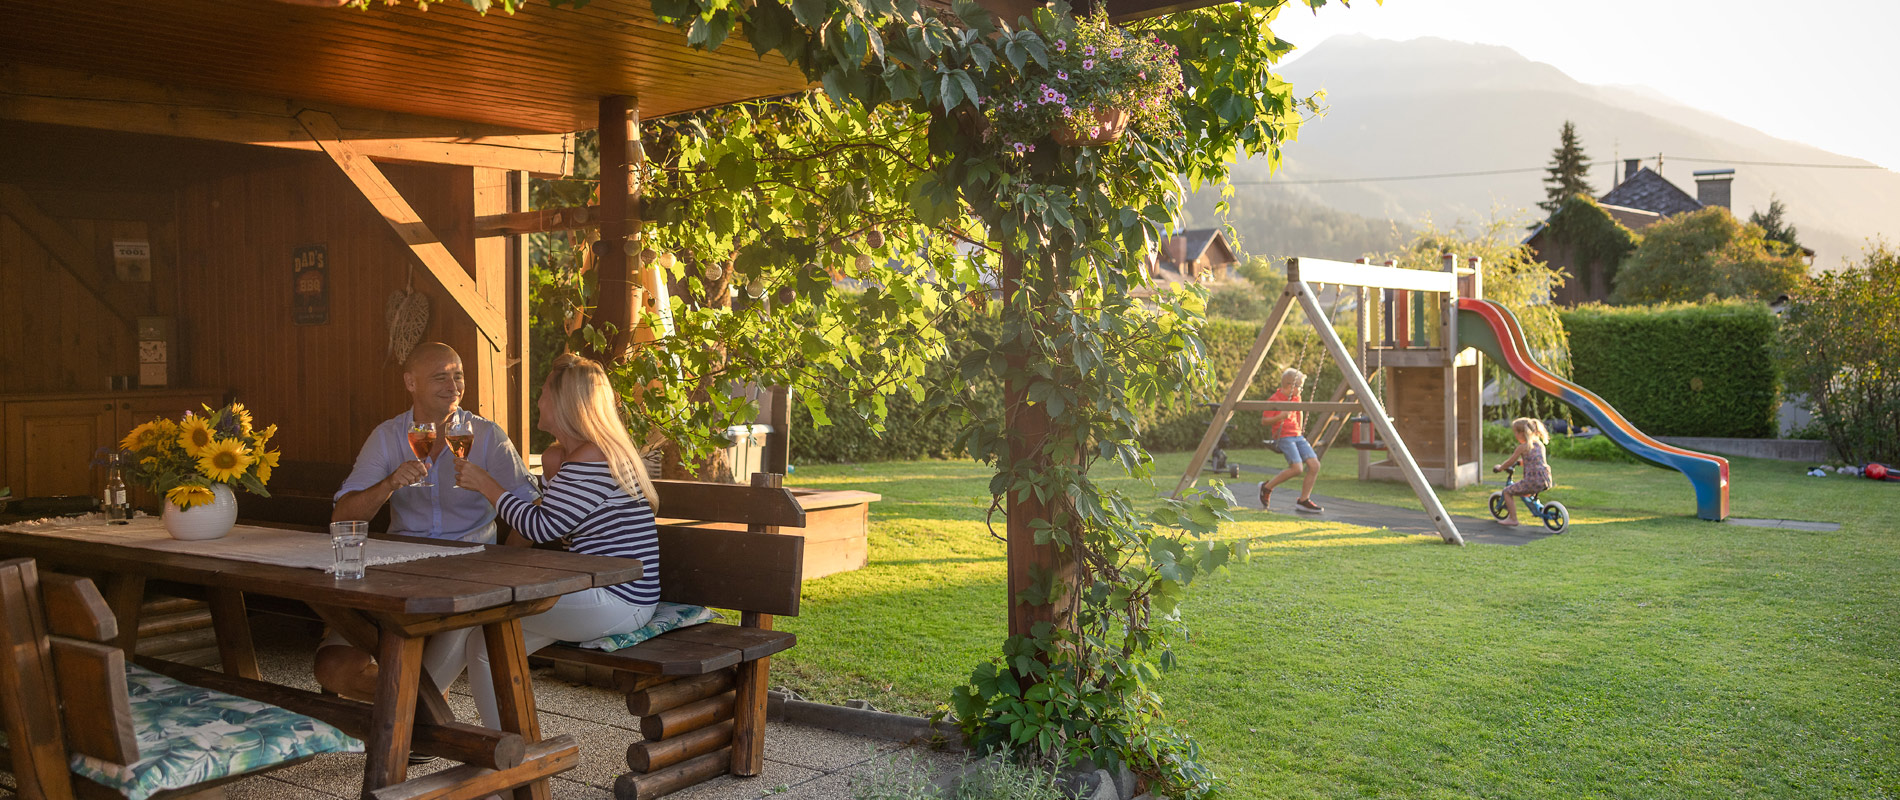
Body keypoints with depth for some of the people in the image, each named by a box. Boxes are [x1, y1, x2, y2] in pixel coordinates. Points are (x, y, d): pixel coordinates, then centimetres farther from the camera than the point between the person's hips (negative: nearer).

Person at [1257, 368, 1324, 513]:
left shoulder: (1296, 398, 13)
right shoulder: (1274, 400, -10)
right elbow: (1264, 421, -9)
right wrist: (1280, 417, -23)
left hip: (1297, 436, 8)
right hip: (1283, 437, -8)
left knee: (1314, 465, -9)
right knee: (1297, 468, -24)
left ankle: (1304, 500, -1)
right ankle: (1267, 487, -4)